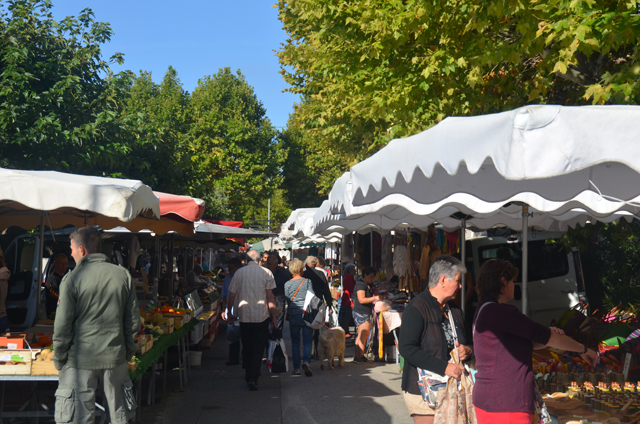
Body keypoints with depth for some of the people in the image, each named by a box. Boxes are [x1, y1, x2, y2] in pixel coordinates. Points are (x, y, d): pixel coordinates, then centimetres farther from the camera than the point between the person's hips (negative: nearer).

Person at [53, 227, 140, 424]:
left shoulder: (72, 279, -9)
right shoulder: (123, 275, 1)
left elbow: (63, 326, -8)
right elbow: (133, 321, 4)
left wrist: (59, 359, 4)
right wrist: (129, 351, 15)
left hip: (81, 360, -3)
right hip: (116, 357, 3)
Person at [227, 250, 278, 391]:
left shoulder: (239, 273, 1)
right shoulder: (266, 273, -3)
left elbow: (232, 295, 3)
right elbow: (270, 297, -4)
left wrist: (229, 313, 16)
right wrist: (274, 317, 3)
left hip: (244, 316, 2)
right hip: (261, 316, -2)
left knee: (246, 346, 16)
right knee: (258, 348, 2)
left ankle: (248, 375, 24)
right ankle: (253, 377, -8)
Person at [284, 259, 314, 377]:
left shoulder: (287, 284, 2)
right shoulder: (307, 281, -2)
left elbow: (287, 300, 3)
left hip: (293, 315, 1)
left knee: (295, 341, 10)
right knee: (307, 340, 4)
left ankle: (296, 368, 8)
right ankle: (306, 361, -20)